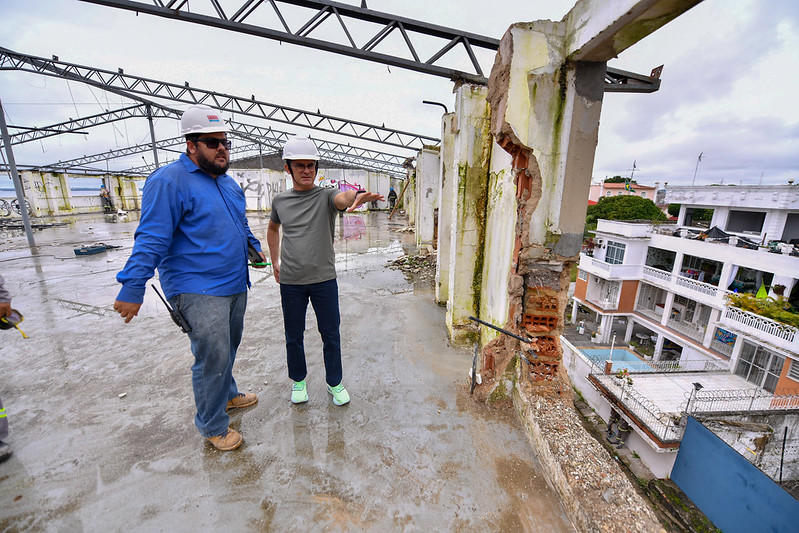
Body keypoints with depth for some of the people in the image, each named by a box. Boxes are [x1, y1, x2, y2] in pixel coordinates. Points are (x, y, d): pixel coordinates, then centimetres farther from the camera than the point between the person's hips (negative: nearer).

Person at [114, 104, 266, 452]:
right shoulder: (169, 181, -12)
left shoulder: (228, 183, 14)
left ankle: (226, 394, 43)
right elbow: (151, 238, -17)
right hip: (198, 290, -8)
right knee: (212, 356, -2)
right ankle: (212, 426, 19)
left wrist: (255, 249, 18)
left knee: (228, 347, 21)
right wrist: (132, 288, -18)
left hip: (235, 285, 8)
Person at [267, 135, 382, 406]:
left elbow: (342, 197, -29)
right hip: (290, 282, 3)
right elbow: (273, 229, 24)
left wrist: (356, 196, -53)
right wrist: (275, 261, 17)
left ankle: (335, 383, 30)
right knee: (293, 336, 15)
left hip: (324, 280, -2)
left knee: (331, 335, 9)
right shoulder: (280, 201, 5)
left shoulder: (326, 196, -4)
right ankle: (298, 381, 38)